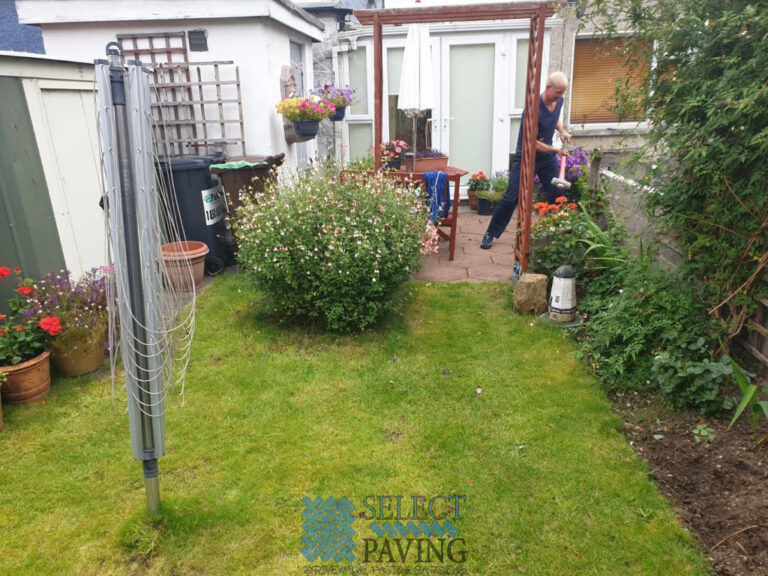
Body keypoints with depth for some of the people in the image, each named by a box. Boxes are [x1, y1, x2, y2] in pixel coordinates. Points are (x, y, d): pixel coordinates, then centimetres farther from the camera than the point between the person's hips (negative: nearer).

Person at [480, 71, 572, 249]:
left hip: (547, 157, 6)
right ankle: (490, 234, 7)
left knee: (557, 196, 3)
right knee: (511, 198, -6)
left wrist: (562, 131, 2)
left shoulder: (558, 101, -3)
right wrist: (556, 150, -18)